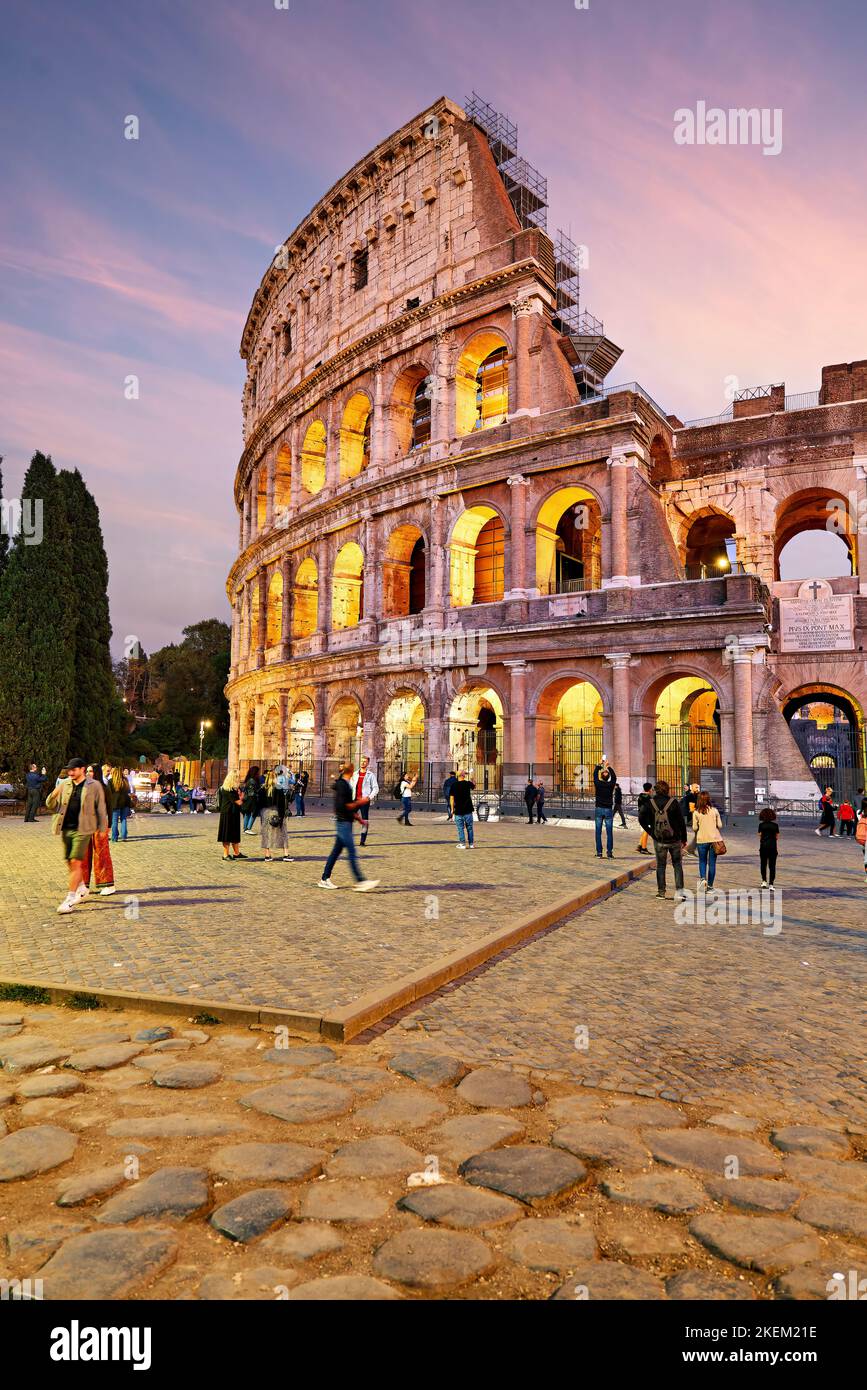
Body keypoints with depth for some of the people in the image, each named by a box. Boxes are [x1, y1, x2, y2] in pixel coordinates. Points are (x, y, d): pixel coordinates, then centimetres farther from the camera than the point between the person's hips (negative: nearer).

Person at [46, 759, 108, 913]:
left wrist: (102, 829, 1)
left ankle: (70, 898, -4)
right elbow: (51, 806, 9)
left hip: (82, 829, -5)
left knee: (75, 862, -10)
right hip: (66, 829, 5)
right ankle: (82, 889, 33)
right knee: (70, 862, 13)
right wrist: (53, 795, -12)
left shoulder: (94, 786, -4)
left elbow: (101, 809, 1)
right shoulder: (65, 784, 7)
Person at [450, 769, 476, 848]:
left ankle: (462, 844, 6)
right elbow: (474, 787, 18)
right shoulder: (468, 783, -5)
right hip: (468, 810, 0)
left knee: (460, 828, 6)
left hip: (458, 810, 0)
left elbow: (452, 798, -3)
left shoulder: (454, 785, -5)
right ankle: (471, 844, 15)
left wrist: (452, 809, 4)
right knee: (469, 827, 11)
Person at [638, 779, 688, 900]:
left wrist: (651, 832, 4)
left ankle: (661, 892, 12)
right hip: (674, 840, -1)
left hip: (659, 841, 1)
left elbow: (641, 819, -5)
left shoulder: (650, 803, -6)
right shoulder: (674, 803, -9)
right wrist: (684, 839, 3)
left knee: (660, 866, 12)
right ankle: (679, 890, 5)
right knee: (677, 865, 13)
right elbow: (681, 822, -6)